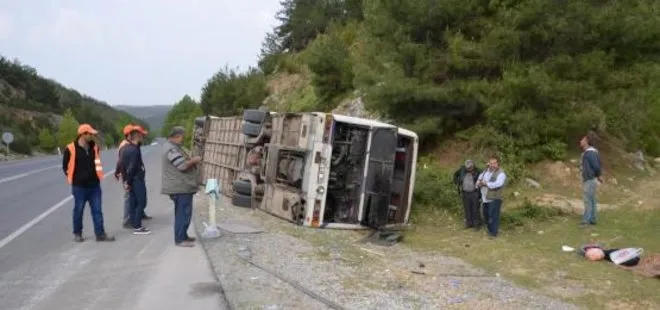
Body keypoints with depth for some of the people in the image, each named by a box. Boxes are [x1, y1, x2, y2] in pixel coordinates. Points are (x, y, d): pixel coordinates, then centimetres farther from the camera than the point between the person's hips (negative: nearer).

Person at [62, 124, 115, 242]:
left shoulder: (94, 147, 5)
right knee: (78, 210, 8)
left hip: (94, 185, 4)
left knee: (97, 210, 3)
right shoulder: (71, 149, -10)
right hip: (79, 186, -4)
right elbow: (65, 166, 0)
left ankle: (100, 234, 6)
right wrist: (73, 178, 2)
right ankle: (77, 234, 23)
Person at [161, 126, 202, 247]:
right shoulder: (171, 149, -18)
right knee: (183, 213, -8)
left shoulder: (173, 147, 17)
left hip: (181, 186, 11)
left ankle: (183, 235, 26)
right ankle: (180, 239, -3)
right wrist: (194, 160, -9)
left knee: (182, 212, 17)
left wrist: (192, 160, 10)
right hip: (181, 187, -11)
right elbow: (183, 166, -24)